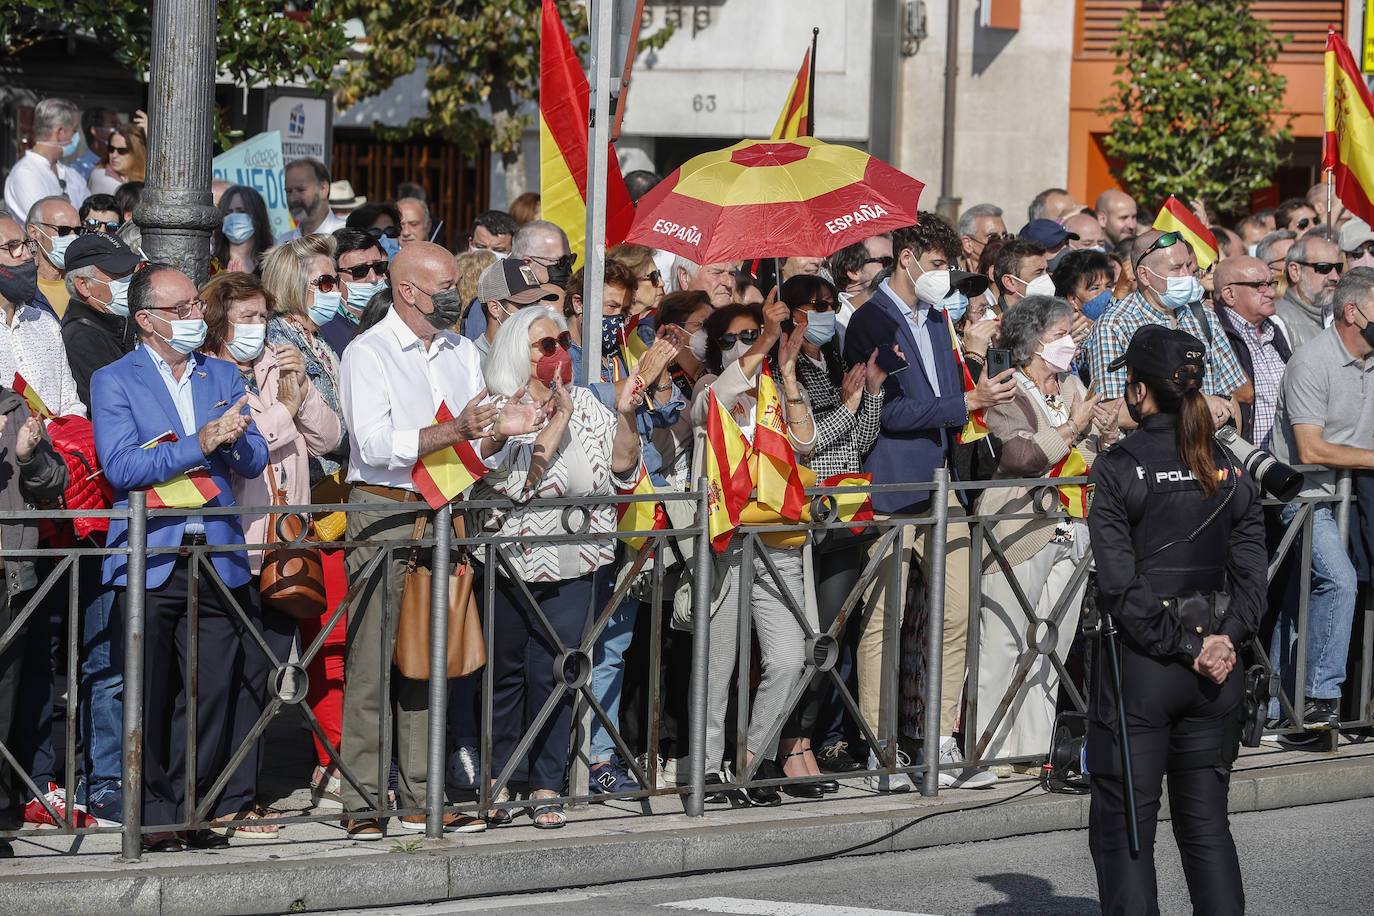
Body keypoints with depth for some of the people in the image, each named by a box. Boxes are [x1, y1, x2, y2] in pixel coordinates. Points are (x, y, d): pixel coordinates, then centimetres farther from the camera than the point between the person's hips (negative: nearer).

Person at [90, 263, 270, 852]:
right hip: (149, 561, -3)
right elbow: (121, 467, -12)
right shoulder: (113, 382, 1)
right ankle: (155, 816, 8)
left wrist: (232, 441, -13)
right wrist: (200, 444, -19)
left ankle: (193, 809, 10)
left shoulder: (222, 376, 15)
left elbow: (254, 460, 9)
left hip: (216, 556, 3)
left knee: (216, 690, 0)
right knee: (151, 695, 0)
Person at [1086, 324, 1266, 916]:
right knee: (1206, 823, 13)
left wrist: (1185, 649, -12)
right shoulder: (1229, 472, 6)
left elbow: (1121, 584, -15)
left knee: (1122, 826, 2)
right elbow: (1252, 575, 0)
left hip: (1141, 663, -5)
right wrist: (1224, 640, -8)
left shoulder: (1117, 469, -9)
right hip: (1219, 669, 5)